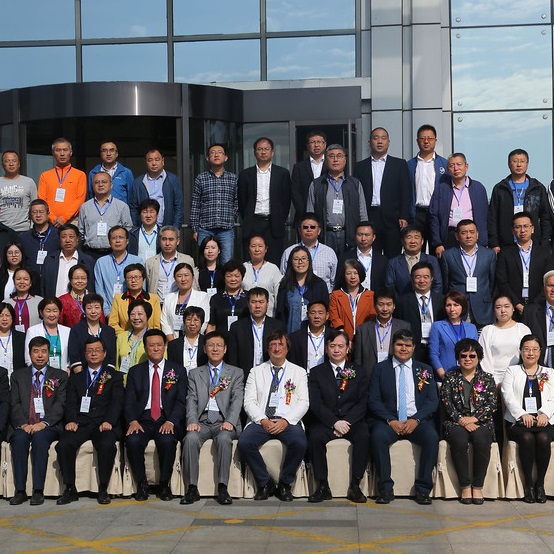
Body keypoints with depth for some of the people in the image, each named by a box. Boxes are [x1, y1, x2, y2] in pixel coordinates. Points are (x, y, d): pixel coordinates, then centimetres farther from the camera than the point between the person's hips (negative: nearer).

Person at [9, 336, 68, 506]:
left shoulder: (60, 376, 13)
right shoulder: (18, 375, 18)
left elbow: (60, 404, 1)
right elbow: (14, 404, 6)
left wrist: (44, 423, -15)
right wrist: (23, 424, -12)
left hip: (48, 426, -1)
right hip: (24, 426, 2)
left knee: (40, 438, -33)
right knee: (19, 439, -31)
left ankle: (38, 491, -32)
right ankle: (20, 491, -29)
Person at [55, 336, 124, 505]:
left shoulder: (114, 377, 16)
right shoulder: (75, 378, 23)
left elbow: (117, 402, 3)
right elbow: (70, 403, 11)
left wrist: (109, 421, -15)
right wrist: (71, 420, -10)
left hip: (104, 424, -2)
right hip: (80, 423, 2)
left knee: (107, 445, -34)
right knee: (63, 444, -28)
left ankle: (103, 489, -19)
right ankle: (70, 489, -15)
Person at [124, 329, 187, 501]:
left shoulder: (178, 371, 12)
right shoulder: (135, 371, 16)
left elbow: (181, 401, 3)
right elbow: (129, 401, 7)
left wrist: (170, 421, -14)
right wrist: (132, 421, -12)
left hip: (167, 421, -1)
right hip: (142, 420, 1)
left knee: (167, 441, -33)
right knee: (132, 441, -30)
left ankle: (164, 484, -12)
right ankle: (141, 484, -9)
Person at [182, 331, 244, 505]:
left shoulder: (236, 373, 15)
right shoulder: (195, 374, 20)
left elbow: (237, 399, 1)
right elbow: (191, 400, 7)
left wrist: (230, 421, -17)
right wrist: (192, 421, -13)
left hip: (223, 422, -1)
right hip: (202, 421, 1)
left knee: (224, 438, -35)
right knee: (191, 438, -31)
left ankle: (222, 488, -31)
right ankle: (192, 488, -26)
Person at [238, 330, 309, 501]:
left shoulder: (299, 372, 15)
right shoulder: (256, 372, 17)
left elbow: (303, 402, 4)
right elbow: (249, 401, 8)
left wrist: (286, 421, -12)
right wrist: (262, 420, -11)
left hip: (288, 421, -1)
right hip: (261, 421, 1)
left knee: (300, 443, -33)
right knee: (244, 442, -28)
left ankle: (285, 484, -10)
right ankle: (264, 483, -8)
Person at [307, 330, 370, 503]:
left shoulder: (359, 372, 13)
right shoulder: (317, 372, 10)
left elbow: (363, 402, 2)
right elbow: (315, 404, -1)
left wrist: (347, 422, -14)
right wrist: (335, 422, -16)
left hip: (352, 421, 0)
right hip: (326, 422, 0)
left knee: (364, 436, -31)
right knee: (314, 437, -31)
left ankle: (355, 486, -23)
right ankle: (323, 487, -22)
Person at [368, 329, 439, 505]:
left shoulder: (424, 370, 15)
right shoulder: (380, 369, 11)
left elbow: (432, 400, 5)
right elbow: (373, 400, 2)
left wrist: (416, 419, -12)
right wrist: (390, 420, -14)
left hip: (417, 421, 1)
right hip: (388, 420, -1)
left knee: (432, 437, -30)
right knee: (377, 436, -33)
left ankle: (423, 489, -19)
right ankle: (386, 489, -22)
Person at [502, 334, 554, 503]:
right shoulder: (512, 371, 17)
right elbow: (508, 396, 1)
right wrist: (522, 414, -15)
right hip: (518, 421, -1)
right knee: (527, 438, -33)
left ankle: (540, 483, -19)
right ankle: (528, 483, -20)